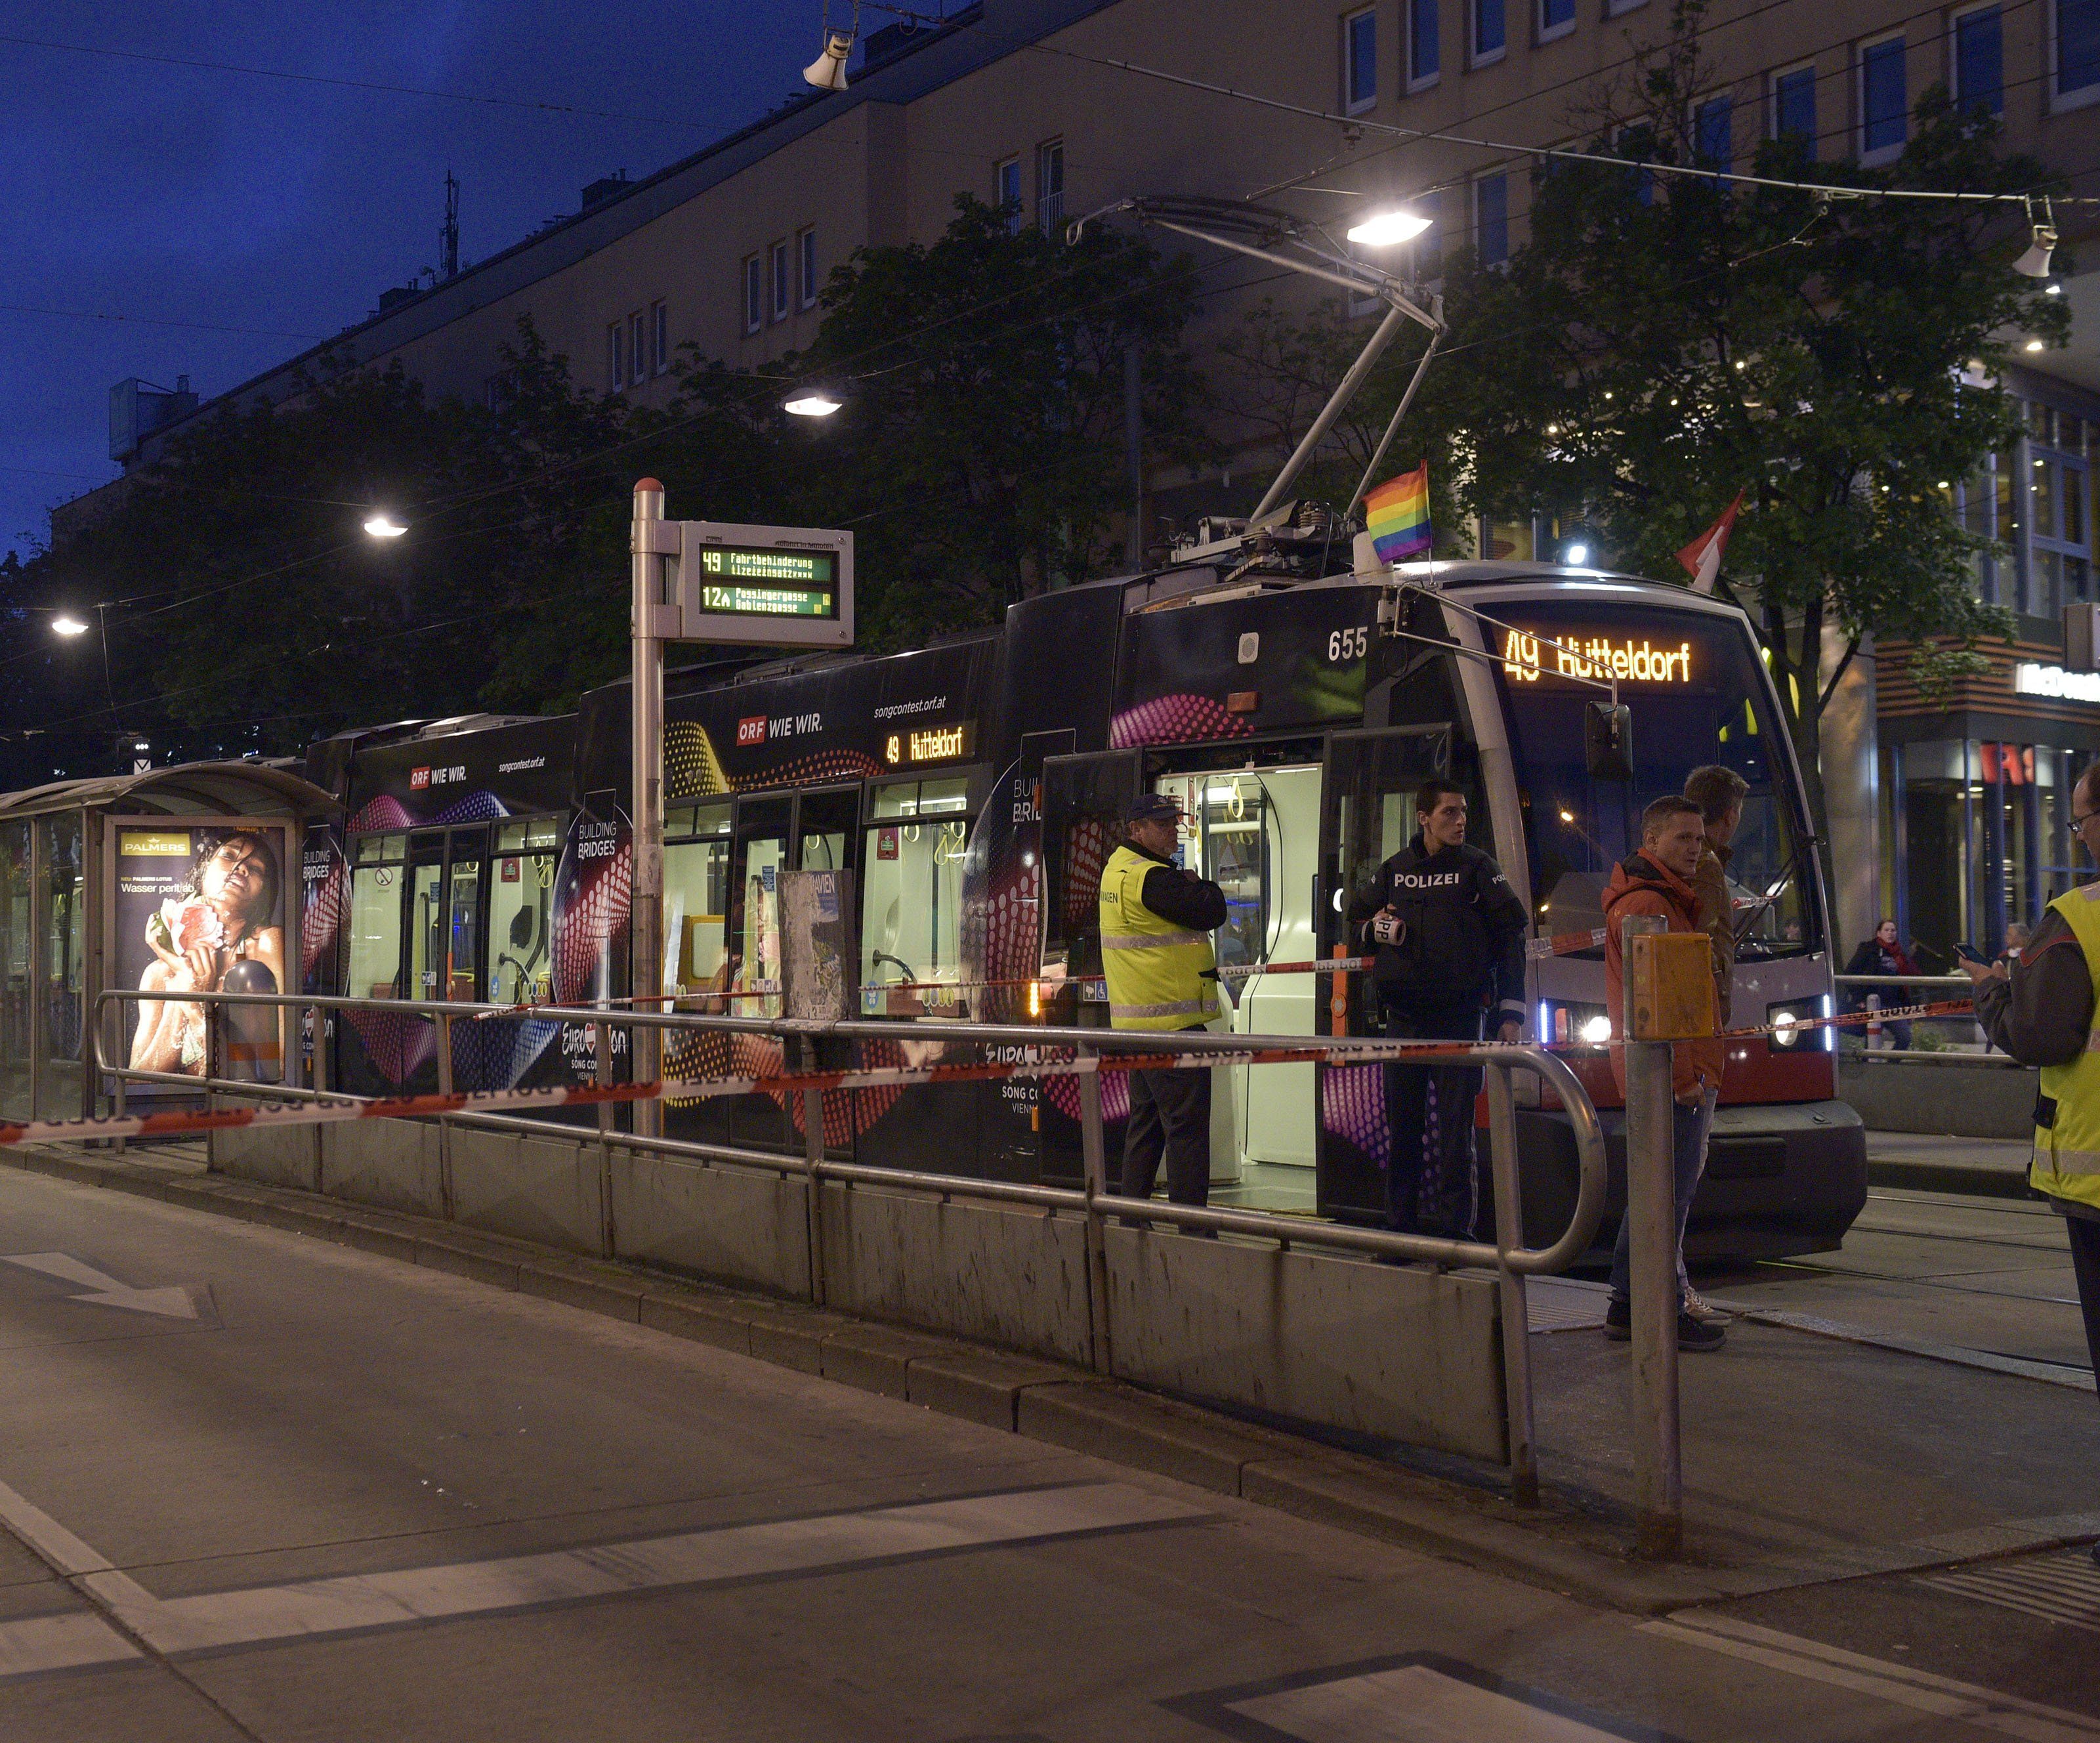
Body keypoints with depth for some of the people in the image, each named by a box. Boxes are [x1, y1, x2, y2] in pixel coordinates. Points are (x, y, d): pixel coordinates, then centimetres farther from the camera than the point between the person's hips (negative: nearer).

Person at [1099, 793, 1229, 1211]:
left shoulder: (1117, 868, 15)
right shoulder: (1153, 879, -17)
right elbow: (1211, 911, -17)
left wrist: (1186, 884, 3)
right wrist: (1199, 886, 2)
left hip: (1135, 1019, 10)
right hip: (1171, 1019, -10)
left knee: (1146, 1121, 17)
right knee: (1186, 1125, -7)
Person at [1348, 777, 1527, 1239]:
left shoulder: (1477, 867, 2)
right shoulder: (1394, 870, 12)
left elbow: (1509, 935, -1)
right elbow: (1357, 919, 24)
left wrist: (1511, 1010, -7)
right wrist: (1377, 928, 0)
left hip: (1458, 1015, -3)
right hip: (1403, 1015, 3)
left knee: (1455, 1126, -5)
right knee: (1402, 1123, 7)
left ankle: (1453, 1221, -1)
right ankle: (1400, 1221, 14)